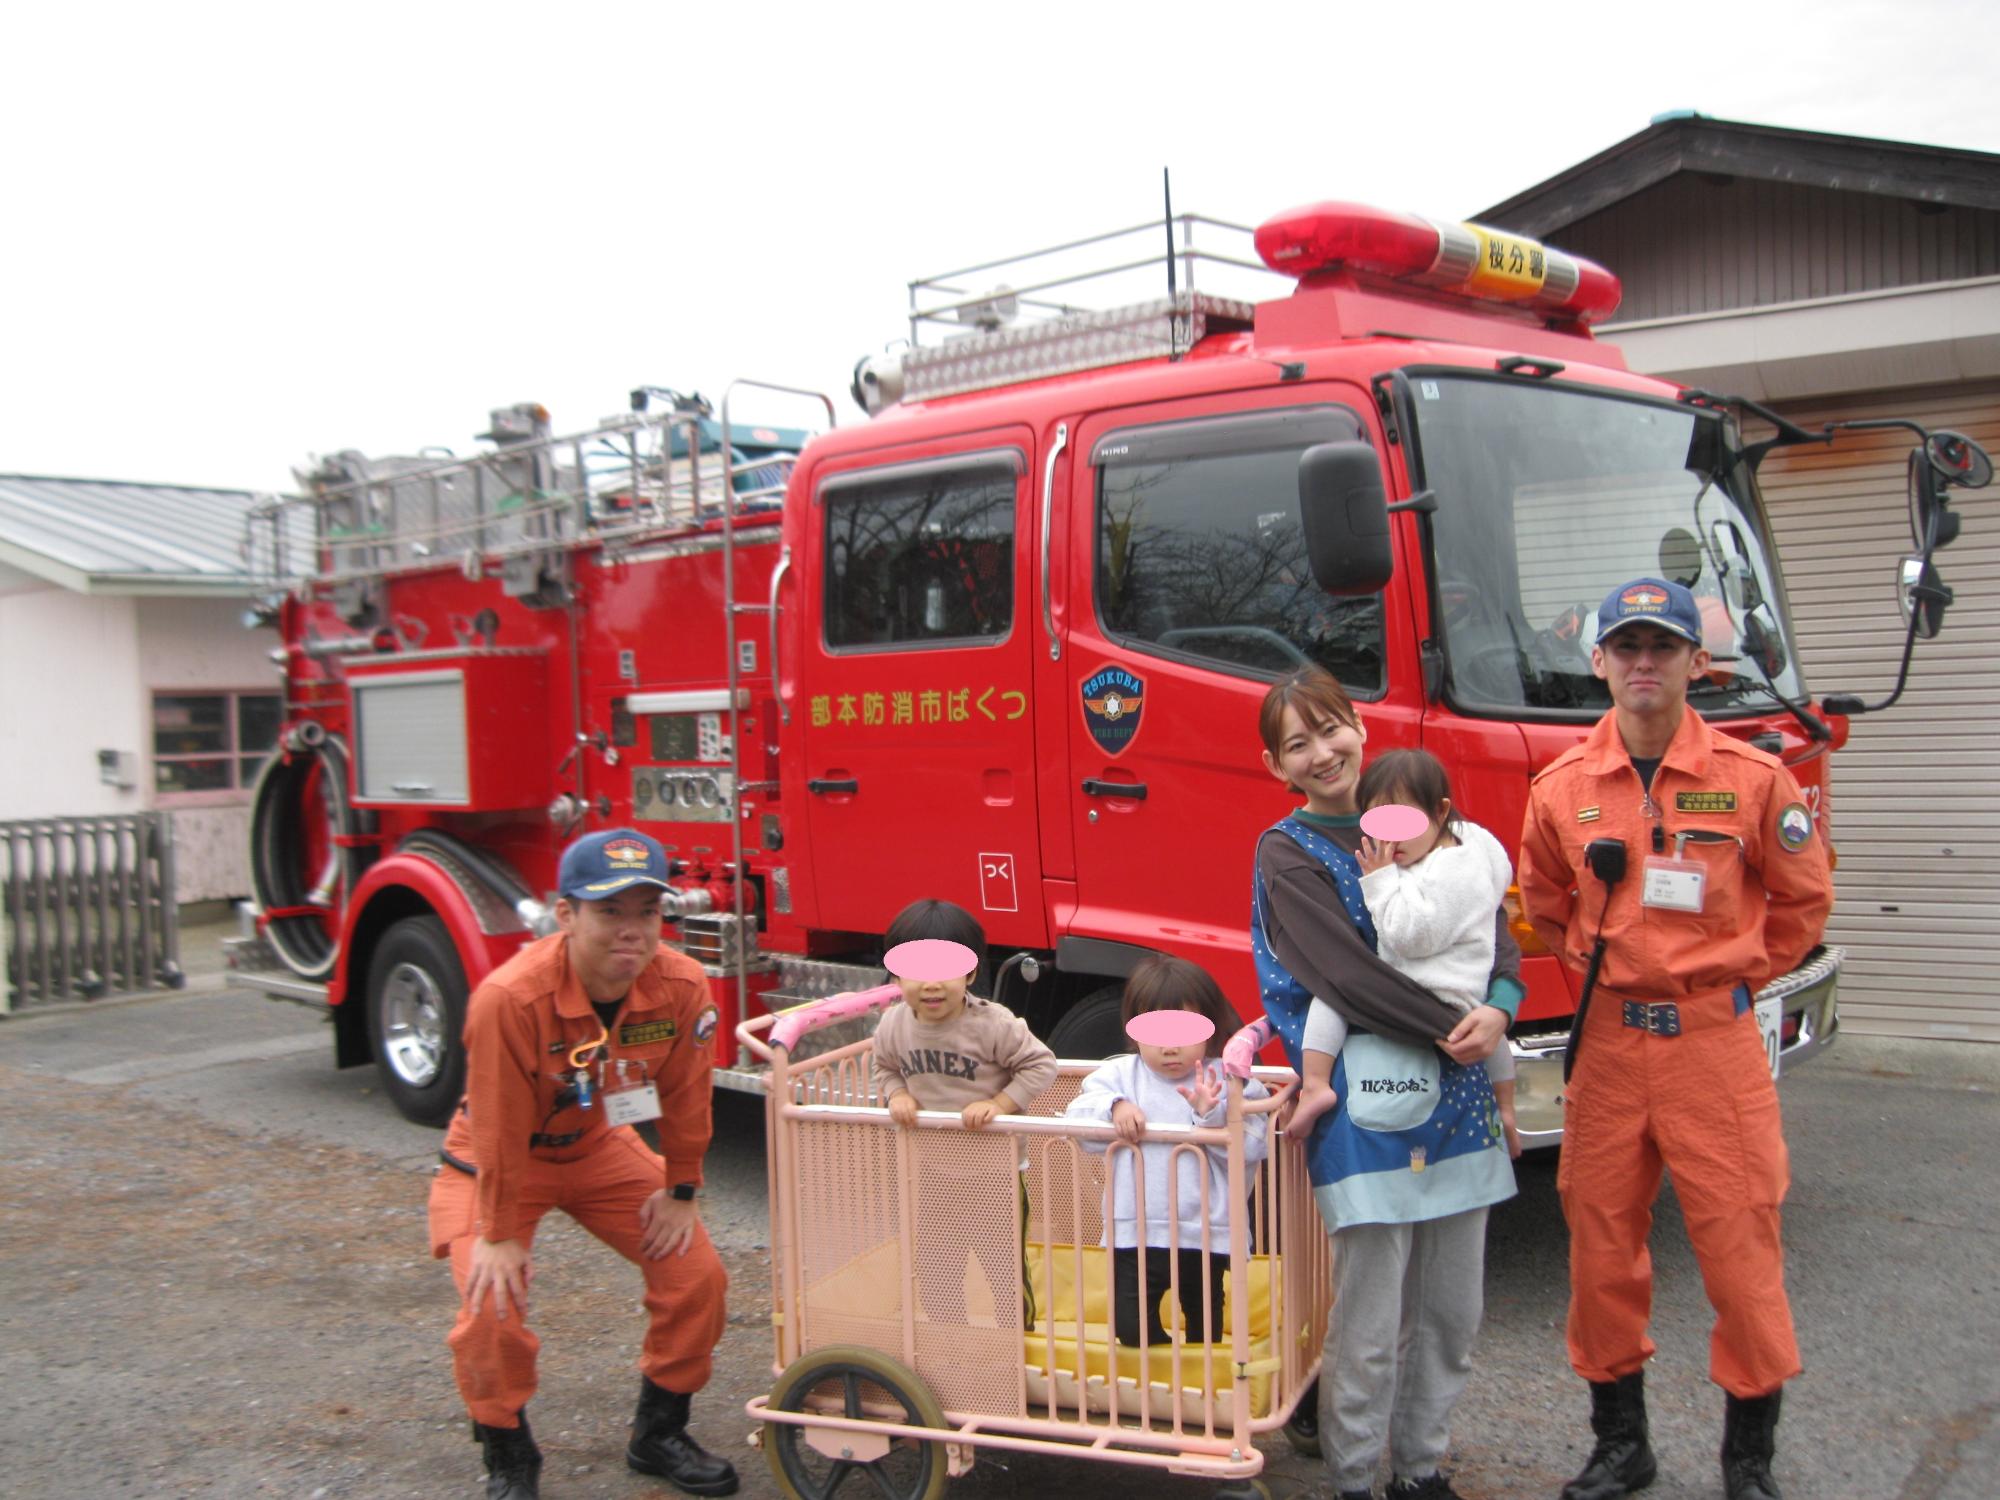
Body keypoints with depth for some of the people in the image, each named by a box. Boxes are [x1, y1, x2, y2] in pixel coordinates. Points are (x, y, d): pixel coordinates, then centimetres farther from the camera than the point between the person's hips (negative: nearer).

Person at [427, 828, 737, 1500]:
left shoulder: (681, 986, -25)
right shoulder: (508, 998, -37)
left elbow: (684, 1097, -9)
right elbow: (500, 1131, -26)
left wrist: (681, 1192, -1)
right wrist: (499, 1235, -17)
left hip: (601, 1147, 4)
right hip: (495, 1159, -4)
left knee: (697, 1273, -4)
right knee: (493, 1303, -20)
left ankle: (658, 1433, 19)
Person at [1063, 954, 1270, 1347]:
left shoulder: (1226, 1081, -5)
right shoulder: (1119, 1076, 0)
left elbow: (1250, 1147, -13)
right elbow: (1076, 1118, -8)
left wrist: (1212, 1115, -28)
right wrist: (1114, 1108, -25)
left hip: (1204, 1235, -1)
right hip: (1135, 1233, 1)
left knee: (1204, 1322, 15)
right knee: (1130, 1325, 3)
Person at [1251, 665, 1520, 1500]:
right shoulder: (1288, 853, -5)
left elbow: (1490, 922, 6)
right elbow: (1348, 975, -15)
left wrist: (1499, 1007, -12)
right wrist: (1450, 1030, -15)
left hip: (1455, 1096, 6)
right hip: (1364, 1101, -5)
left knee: (1453, 1311, 12)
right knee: (1369, 1326, 0)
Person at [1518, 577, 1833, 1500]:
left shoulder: (1753, 779, -4)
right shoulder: (1561, 788, 2)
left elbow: (1802, 899, 8)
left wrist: (1736, 974, 6)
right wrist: (1599, 968, 11)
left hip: (1714, 1038, -2)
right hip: (1605, 1041, 3)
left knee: (1740, 1244, 2)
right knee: (1601, 1244, 10)